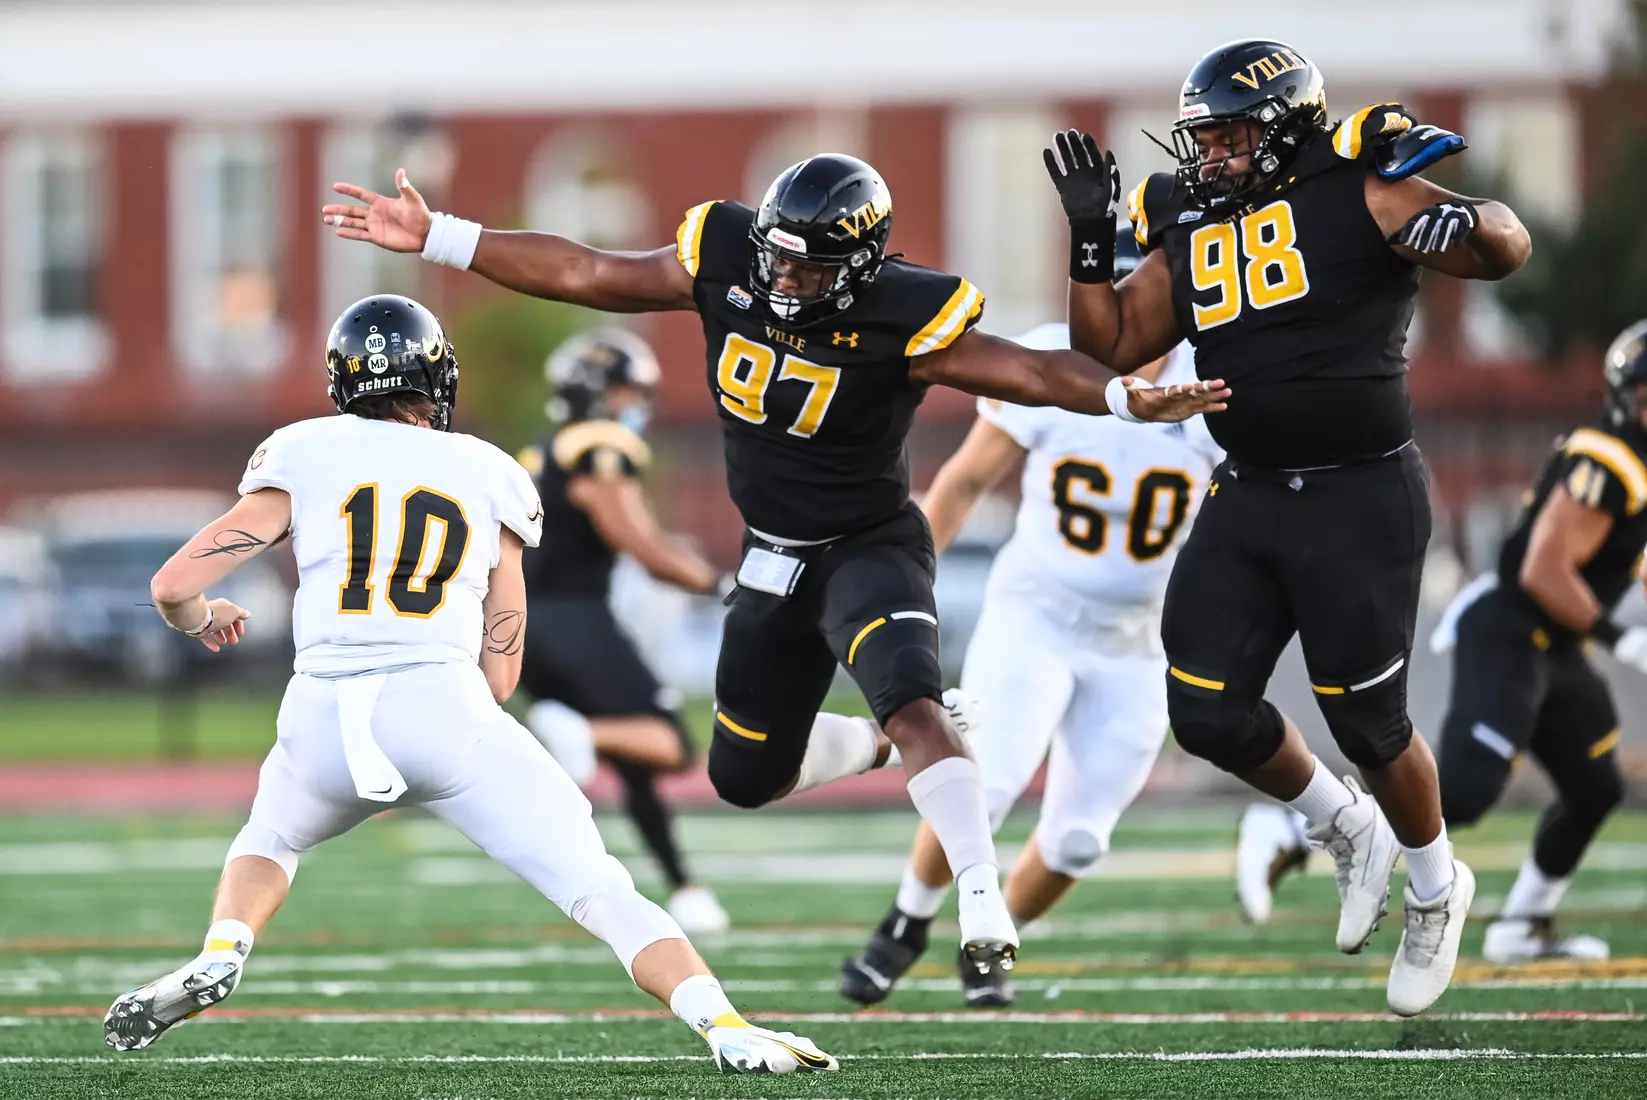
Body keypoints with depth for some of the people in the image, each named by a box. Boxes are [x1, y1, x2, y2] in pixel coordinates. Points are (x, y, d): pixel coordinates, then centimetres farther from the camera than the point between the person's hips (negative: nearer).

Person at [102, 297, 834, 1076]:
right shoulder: (491, 479, 17)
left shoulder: (304, 458, 13)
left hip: (323, 719, 1)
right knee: (602, 893, 2)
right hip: (445, 710, -1)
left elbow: (175, 586, 7)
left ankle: (219, 959, 8)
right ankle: (728, 1030, -16)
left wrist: (201, 618, 32)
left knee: (269, 840, 34)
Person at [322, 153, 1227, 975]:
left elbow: (1028, 371, -29)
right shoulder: (726, 261, -12)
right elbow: (581, 274, -4)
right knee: (745, 776, 15)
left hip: (872, 546, -6)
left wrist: (1121, 398, -49)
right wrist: (436, 238, -4)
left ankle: (984, 907, -34)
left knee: (910, 700, -33)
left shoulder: (898, 323, -24)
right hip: (773, 557, 6)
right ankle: (873, 746, 45)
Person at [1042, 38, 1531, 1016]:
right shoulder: (1188, 236, 9)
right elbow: (1110, 350, 12)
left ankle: (1436, 888, 28)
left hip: (1361, 501, -6)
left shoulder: (1359, 192, -9)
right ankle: (1349, 831, 30)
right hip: (1248, 498, 6)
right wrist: (1092, 236, 2)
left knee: (1368, 721, 1)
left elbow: (1507, 247, -15)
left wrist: (1463, 221, -37)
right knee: (1209, 715, 2)